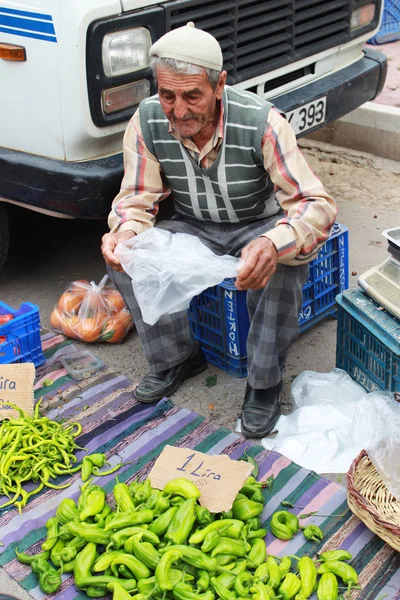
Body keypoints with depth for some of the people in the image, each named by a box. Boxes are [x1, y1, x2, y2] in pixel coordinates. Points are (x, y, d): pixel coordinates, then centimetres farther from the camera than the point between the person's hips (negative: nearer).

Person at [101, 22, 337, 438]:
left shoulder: (261, 122, -29)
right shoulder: (147, 122, -19)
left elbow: (317, 204, -32)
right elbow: (136, 200, -11)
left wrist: (273, 244, -55)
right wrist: (125, 230, -37)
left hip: (259, 226, -3)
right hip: (193, 228, 3)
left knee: (286, 263, -36)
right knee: (122, 256, -21)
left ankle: (265, 382, -14)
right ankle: (177, 358, 1)